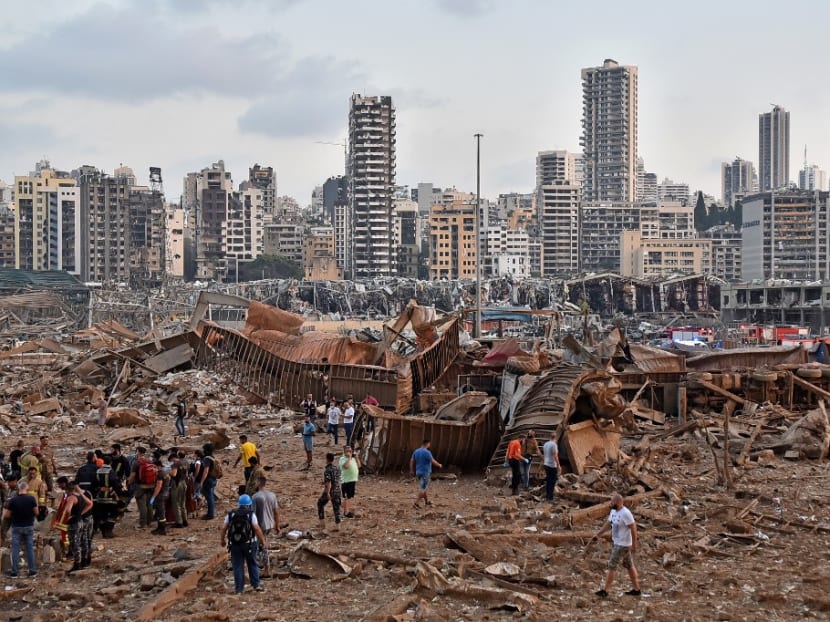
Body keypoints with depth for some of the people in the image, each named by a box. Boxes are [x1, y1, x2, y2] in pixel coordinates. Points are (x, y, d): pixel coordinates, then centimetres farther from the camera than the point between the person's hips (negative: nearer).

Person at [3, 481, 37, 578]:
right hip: (29, 526, 1)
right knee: (30, 549, 9)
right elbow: (36, 513, -3)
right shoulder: (32, 499, -8)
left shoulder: (12, 500, -11)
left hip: (16, 527, -1)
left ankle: (14, 572, 5)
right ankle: (32, 571, 11)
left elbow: (6, 515, -7)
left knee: (15, 550, 4)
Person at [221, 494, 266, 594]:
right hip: (249, 544, -2)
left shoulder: (231, 514, 2)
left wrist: (223, 540, 17)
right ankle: (256, 585, 11)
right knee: (252, 564, 13)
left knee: (238, 566, 6)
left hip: (235, 544, 2)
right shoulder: (251, 515, -7)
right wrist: (262, 540, -3)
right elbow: (257, 529, -13)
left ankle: (239, 588, 7)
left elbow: (224, 528, 3)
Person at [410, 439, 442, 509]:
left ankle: (426, 501, 32)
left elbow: (412, 461, 7)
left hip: (419, 472, 8)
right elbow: (433, 462, -16)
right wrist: (439, 465, 3)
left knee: (423, 487, 20)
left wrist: (412, 471, 12)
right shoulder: (427, 452, -19)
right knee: (423, 488, -4)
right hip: (425, 473, -8)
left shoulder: (416, 451, 4)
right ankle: (416, 503, -10)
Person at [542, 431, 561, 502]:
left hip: (546, 465, 8)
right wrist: (558, 465, -15)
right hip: (552, 466, -8)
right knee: (552, 482, -5)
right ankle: (550, 498, -6)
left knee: (548, 481, 15)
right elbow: (555, 456, -19)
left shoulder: (545, 444, 9)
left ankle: (547, 497, 19)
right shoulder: (554, 445, -16)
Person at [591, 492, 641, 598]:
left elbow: (633, 529, -22)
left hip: (623, 545, -9)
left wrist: (634, 545, -21)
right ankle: (636, 589, 24)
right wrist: (597, 534, 13)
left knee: (612, 565, -6)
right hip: (617, 542, 9)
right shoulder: (613, 511, 5)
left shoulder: (626, 513, -24)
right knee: (629, 565, 15)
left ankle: (605, 590, 0)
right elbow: (608, 524, 15)